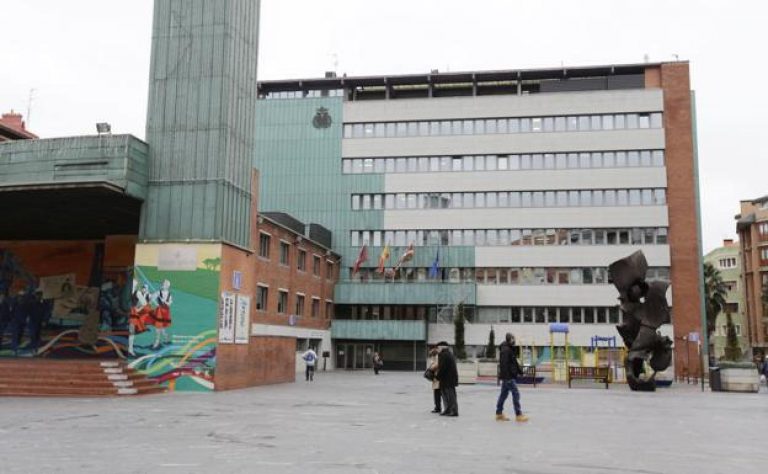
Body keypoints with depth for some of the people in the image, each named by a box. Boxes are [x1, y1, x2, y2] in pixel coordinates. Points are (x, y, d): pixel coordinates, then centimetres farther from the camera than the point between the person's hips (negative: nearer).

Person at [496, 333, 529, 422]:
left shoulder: (511, 349, 16)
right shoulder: (505, 350, -16)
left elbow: (514, 362, 25)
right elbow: (504, 364, -22)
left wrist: (519, 371, 23)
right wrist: (506, 376, -25)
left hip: (510, 376, 10)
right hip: (508, 376, -10)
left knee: (504, 394, 13)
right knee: (516, 394, -9)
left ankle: (499, 413, 20)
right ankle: (518, 415, -8)